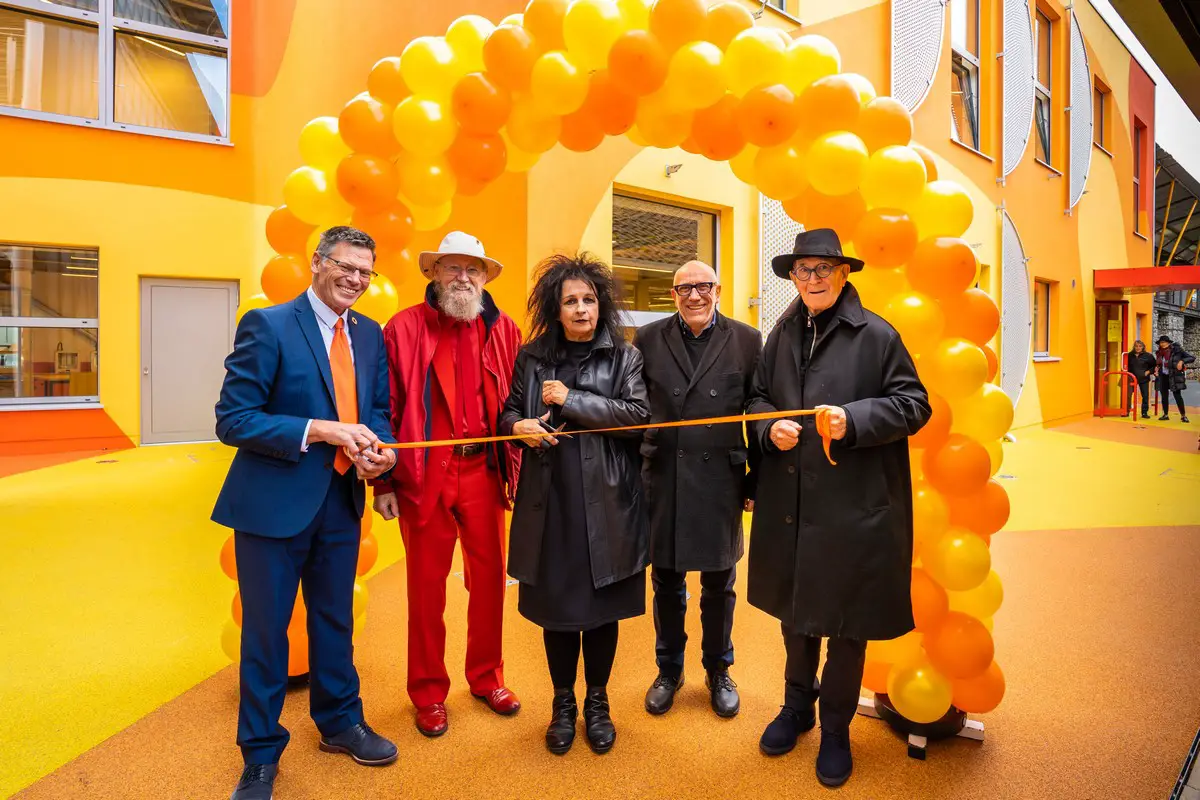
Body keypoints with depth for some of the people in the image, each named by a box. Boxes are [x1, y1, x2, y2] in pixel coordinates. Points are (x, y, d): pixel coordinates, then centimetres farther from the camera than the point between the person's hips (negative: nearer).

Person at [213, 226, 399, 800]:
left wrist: (380, 448, -11)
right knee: (265, 629, 11)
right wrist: (323, 430, -24)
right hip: (274, 501, -5)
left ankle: (339, 722, 42)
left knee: (335, 619, 20)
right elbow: (233, 419, -16)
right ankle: (261, 754, 33)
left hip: (342, 500, 5)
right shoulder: (267, 326, -12)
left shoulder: (369, 334, 5)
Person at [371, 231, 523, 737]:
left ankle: (486, 676, 34)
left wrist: (516, 468, 0)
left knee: (490, 577, 12)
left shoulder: (504, 330, 5)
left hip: (484, 471, 3)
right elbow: (386, 408, -3)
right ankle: (428, 692, 29)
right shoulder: (403, 328, -2)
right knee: (427, 585, 10)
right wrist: (383, 482, -3)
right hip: (425, 474, -2)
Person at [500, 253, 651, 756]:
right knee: (556, 605, 11)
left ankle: (597, 702, 32)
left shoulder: (624, 356, 1)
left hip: (605, 501, -1)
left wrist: (572, 400, -14)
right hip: (551, 501, 2)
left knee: (603, 604, 10)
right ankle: (563, 704, 32)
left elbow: (640, 414, -11)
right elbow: (508, 413, 12)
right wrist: (519, 426, -11)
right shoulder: (533, 357, 6)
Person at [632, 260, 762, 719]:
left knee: (719, 585, 15)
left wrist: (757, 483, 0)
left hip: (720, 480, 0)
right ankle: (669, 670, 36)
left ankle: (718, 672, 38)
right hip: (663, 479, 1)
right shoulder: (648, 340, 2)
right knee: (666, 583, 14)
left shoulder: (746, 340, 0)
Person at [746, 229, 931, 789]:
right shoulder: (781, 336, 8)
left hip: (855, 506, -4)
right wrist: (770, 428, -7)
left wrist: (855, 420, -21)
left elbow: (913, 404, -6)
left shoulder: (877, 335, -7)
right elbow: (757, 397, 13)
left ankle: (835, 728, 33)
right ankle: (798, 705, 43)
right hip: (788, 504, 5)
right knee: (794, 608, 20)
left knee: (846, 623, 10)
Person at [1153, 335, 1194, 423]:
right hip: (1162, 376, 5)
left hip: (1174, 377, -5)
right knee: (1164, 396, 8)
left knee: (1177, 396, -3)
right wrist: (1156, 367, 2)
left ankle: (1183, 415, 7)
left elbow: (1192, 357, -7)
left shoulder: (1177, 350, -8)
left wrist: (1182, 361, -23)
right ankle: (1165, 415, 17)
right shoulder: (1159, 352, 6)